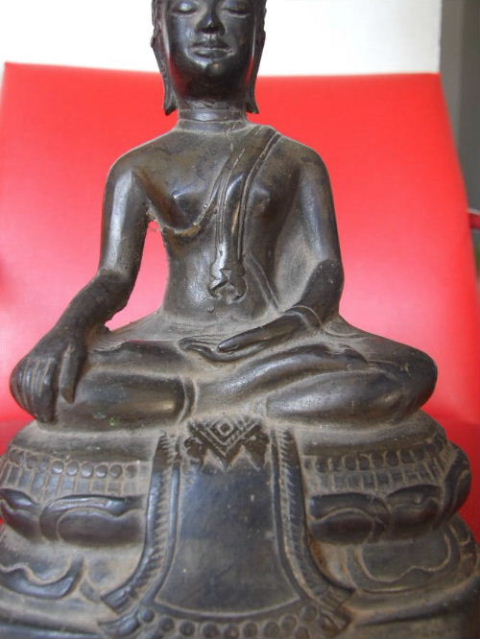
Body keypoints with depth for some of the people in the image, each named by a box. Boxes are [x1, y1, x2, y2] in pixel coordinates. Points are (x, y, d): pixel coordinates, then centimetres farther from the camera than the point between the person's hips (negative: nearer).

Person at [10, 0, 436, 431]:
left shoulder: (298, 161, 13)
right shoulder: (138, 169, 13)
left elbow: (326, 267, 6)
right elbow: (114, 276, 5)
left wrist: (297, 321, -17)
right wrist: (70, 327, -17)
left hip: (274, 339, 1)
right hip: (174, 343, 0)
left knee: (413, 373, -28)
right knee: (40, 379, -28)